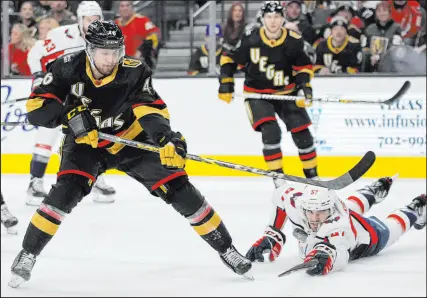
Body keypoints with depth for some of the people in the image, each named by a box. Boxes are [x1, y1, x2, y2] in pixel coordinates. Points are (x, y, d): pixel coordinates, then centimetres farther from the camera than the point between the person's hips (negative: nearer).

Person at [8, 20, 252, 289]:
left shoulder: (134, 72, -23)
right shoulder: (68, 68, -21)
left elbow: (152, 110, -30)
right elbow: (36, 108, -22)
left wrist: (168, 140, -48)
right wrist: (69, 113, -39)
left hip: (131, 141, 1)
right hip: (85, 144, 0)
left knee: (178, 187, -8)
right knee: (66, 191, -26)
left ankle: (226, 249, 7)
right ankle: (27, 256, -12)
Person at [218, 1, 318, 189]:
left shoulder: (293, 41, -12)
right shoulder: (250, 39, -17)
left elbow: (303, 66, 3)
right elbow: (230, 58, -4)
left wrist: (305, 84, -12)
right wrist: (225, 83, -9)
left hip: (286, 93, 3)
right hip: (257, 94, -2)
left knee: (302, 133, 1)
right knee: (270, 131, -22)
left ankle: (312, 177, 18)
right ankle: (278, 179, -12)